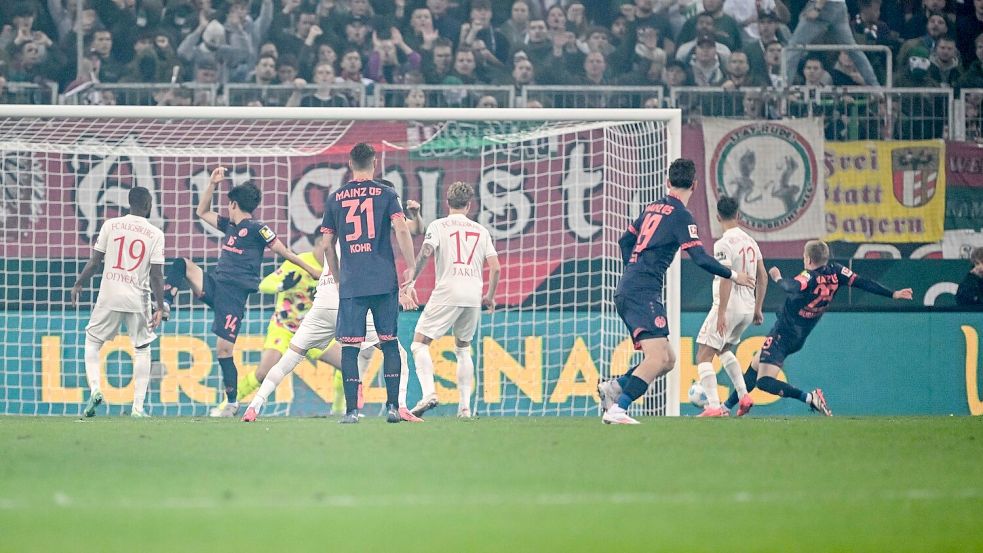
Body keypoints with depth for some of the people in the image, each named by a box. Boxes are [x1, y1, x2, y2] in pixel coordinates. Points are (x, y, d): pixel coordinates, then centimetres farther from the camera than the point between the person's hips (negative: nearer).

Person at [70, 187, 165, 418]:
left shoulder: (111, 225, 0)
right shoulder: (155, 234, -2)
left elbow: (94, 261, 0)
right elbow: (156, 275, -5)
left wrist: (78, 285, 13)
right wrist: (160, 307, -1)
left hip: (109, 295, 0)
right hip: (138, 299, 0)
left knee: (92, 340, 15)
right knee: (142, 349, 12)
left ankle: (94, 388, -7)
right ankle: (138, 406, 6)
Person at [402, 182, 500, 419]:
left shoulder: (439, 226, 4)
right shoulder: (481, 230, 15)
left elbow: (425, 253, -12)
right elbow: (495, 267, 10)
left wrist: (412, 279, -3)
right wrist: (490, 297, 21)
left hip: (447, 292, -4)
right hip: (474, 295, 4)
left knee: (420, 343, -1)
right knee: (463, 349, 19)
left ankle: (429, 393, -22)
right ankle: (465, 406, 12)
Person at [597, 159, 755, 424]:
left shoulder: (652, 208, 18)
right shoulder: (680, 215, -7)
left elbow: (625, 241, 29)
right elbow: (700, 258, -12)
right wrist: (733, 275, 0)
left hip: (626, 290, 9)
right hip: (643, 293, -9)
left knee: (667, 360, 10)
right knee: (658, 358, -20)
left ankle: (613, 387, 3)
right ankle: (617, 410, -31)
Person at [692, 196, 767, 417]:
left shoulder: (723, 245, -13)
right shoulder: (751, 242, 11)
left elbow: (726, 280, -21)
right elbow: (763, 277, 14)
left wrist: (721, 313, -22)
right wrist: (757, 308, 21)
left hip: (728, 307, -8)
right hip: (748, 308, 8)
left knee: (704, 355, -3)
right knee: (725, 349, 29)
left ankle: (714, 406, -15)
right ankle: (743, 396, 17)